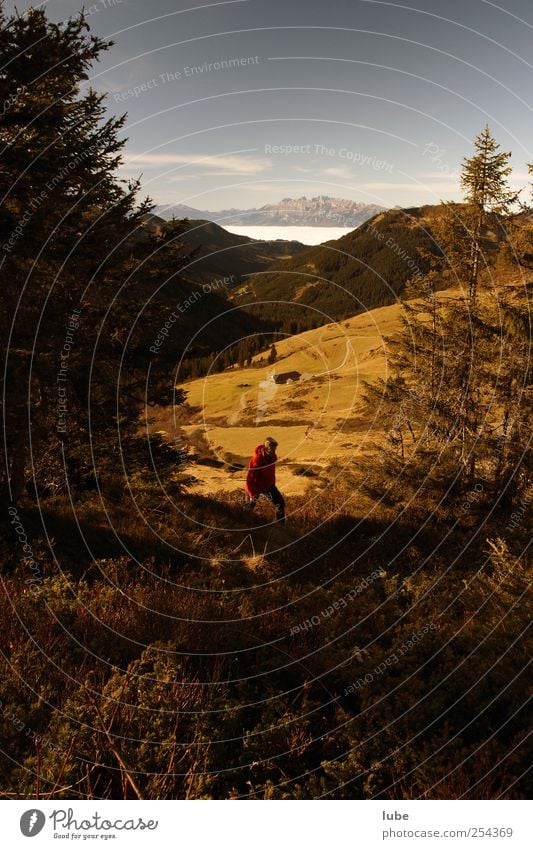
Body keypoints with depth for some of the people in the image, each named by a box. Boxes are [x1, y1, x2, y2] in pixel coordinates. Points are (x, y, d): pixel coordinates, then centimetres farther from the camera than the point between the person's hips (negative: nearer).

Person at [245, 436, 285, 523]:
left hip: (268, 485, 6)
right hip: (255, 486, -6)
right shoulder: (257, 459, -31)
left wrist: (273, 485, 18)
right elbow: (250, 478, -27)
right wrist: (252, 494, -25)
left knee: (280, 503, -3)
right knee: (250, 506, 10)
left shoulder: (272, 456, -9)